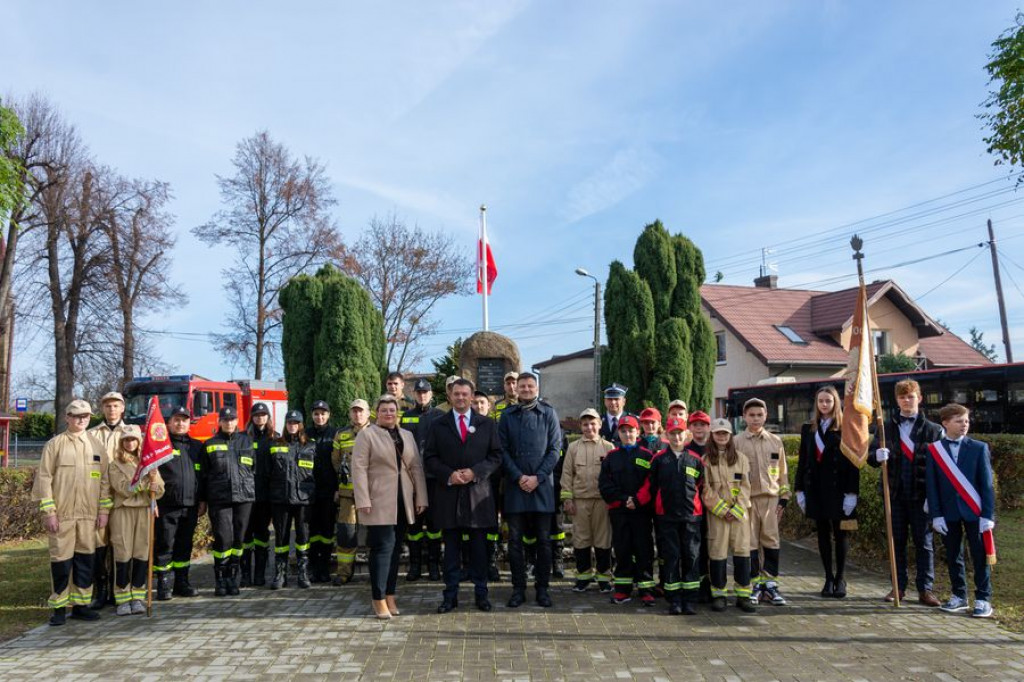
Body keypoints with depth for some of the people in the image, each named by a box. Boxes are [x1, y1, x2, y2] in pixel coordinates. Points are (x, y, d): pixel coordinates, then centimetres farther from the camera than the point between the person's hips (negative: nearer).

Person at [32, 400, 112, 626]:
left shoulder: (97, 446, 9)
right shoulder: (54, 445, 0)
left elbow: (105, 480, 10)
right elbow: (43, 479, -3)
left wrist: (104, 510, 4)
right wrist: (48, 512, -9)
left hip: (88, 514, 3)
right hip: (62, 514, -3)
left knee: (85, 559, 8)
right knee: (61, 560, 2)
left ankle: (81, 605, 18)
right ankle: (59, 608, 14)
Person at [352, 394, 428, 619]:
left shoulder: (407, 436, 14)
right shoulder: (366, 435, 0)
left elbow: (416, 468, 13)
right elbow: (359, 468, -7)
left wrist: (421, 498, 6)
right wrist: (363, 501, -15)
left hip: (403, 503, 5)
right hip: (379, 503, -5)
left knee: (395, 549, 9)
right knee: (383, 547, -6)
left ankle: (390, 596, 18)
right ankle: (379, 599, 2)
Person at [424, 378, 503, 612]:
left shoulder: (488, 424, 7)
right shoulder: (438, 425, 7)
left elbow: (496, 455, 3)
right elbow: (429, 458, 4)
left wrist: (475, 472, -11)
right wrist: (449, 475, -12)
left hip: (478, 493, 0)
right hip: (448, 494, 0)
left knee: (479, 547, 6)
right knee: (451, 547, 7)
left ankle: (481, 593, 17)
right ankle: (450, 595, 14)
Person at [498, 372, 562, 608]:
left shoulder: (548, 413, 4)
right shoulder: (507, 416, 7)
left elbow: (554, 449, 0)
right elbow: (503, 450, 2)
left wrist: (538, 477, -10)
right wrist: (519, 477, -10)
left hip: (542, 484, -1)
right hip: (515, 485, 1)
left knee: (544, 540, 5)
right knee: (515, 540, 4)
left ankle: (542, 587, 15)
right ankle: (518, 588, 14)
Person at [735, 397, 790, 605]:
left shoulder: (776, 441, 9)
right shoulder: (737, 442, 2)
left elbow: (782, 471, 13)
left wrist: (784, 497, 7)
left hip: (771, 497, 2)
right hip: (747, 498, -2)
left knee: (771, 540, 3)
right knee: (750, 542, 2)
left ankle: (770, 583, 13)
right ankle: (755, 583, 12)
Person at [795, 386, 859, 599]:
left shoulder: (846, 429, -3)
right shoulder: (808, 429, 10)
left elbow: (853, 462, -6)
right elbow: (802, 460, 10)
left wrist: (852, 493, -12)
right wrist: (799, 489, 5)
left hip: (838, 488, -4)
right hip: (816, 488, 4)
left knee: (840, 533, 4)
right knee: (823, 533, 9)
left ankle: (840, 578, 16)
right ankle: (829, 577, 17)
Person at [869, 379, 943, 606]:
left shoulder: (932, 429, 2)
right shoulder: (887, 427, 8)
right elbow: (871, 456, 4)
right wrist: (877, 455, -20)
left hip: (921, 493, -2)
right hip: (895, 492, 2)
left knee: (923, 542, 4)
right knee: (897, 541, 9)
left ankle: (925, 589, 12)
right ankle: (899, 586, 18)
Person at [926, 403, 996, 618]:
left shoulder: (979, 448, 0)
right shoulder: (934, 450, -1)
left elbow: (987, 484, -2)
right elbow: (932, 485, -1)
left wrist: (988, 515, -7)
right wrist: (936, 515, -6)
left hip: (974, 512, -1)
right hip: (948, 512, 1)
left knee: (980, 557, 4)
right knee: (953, 557, 10)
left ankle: (983, 599, 13)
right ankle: (959, 596, 22)